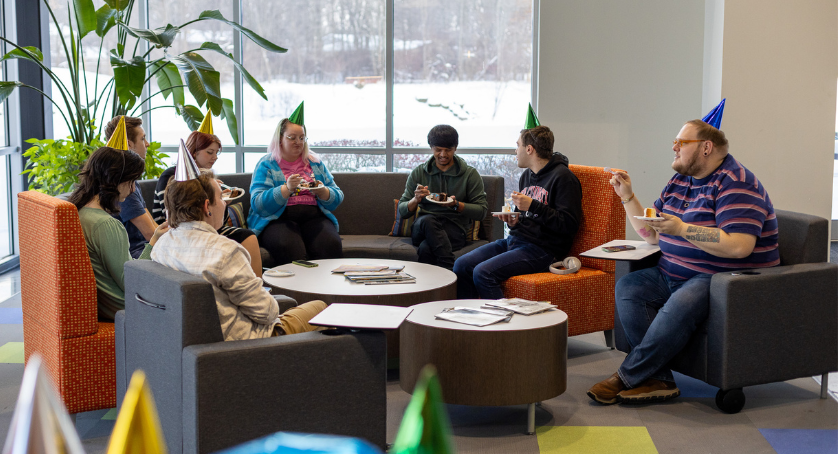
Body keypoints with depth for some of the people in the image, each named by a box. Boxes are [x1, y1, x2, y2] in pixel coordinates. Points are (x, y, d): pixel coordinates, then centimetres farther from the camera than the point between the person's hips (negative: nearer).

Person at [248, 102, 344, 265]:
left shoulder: (315, 163, 21)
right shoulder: (266, 165, 9)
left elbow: (338, 196, 17)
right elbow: (257, 204, -4)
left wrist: (322, 192, -6)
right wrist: (286, 189, -18)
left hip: (314, 216, 3)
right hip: (278, 219, -3)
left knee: (331, 245, -31)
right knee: (289, 247, -37)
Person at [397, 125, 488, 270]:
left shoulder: (470, 174, 7)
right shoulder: (418, 173, 13)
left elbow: (481, 211, 3)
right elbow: (402, 210, 11)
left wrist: (456, 205, -14)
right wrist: (416, 200, -12)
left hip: (455, 229, -3)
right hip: (421, 229, 3)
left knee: (426, 248, -36)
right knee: (427, 220, -36)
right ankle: (449, 266, -36)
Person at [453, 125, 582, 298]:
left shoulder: (563, 177, -10)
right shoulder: (527, 175, 17)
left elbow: (570, 224, -18)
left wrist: (532, 205, -20)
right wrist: (513, 221, 4)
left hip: (542, 249, -9)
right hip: (514, 241, 9)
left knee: (483, 273, -26)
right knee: (462, 265, -5)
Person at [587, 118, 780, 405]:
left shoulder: (735, 184, -12)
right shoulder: (679, 182, 16)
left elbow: (739, 247, -25)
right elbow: (652, 235, 22)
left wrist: (681, 228, -24)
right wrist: (628, 197, 11)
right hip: (674, 274, 9)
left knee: (680, 305, -35)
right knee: (627, 287, -13)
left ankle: (627, 377, -20)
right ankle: (658, 379, -21)